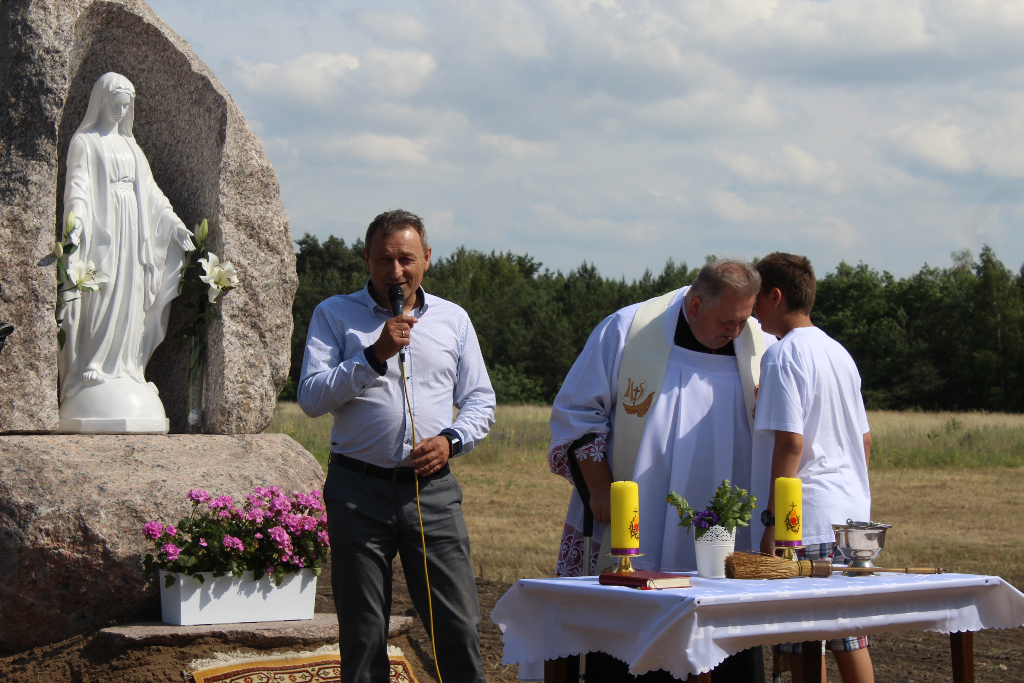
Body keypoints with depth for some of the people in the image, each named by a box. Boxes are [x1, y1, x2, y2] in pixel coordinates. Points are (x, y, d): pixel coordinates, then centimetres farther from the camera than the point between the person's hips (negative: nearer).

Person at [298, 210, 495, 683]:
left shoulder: (453, 319, 13)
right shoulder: (335, 315, 6)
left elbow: (481, 401, 17)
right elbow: (311, 398, -5)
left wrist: (451, 440, -3)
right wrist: (375, 355, -14)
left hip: (432, 489, 2)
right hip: (359, 489, -1)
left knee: (459, 626, -3)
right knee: (362, 635, 4)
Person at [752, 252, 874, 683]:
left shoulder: (783, 356, -10)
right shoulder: (839, 353, 15)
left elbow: (790, 443, -18)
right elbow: (864, 441, 19)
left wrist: (773, 522, -16)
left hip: (807, 520, -8)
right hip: (852, 516, 8)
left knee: (804, 647, -4)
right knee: (850, 640, 12)